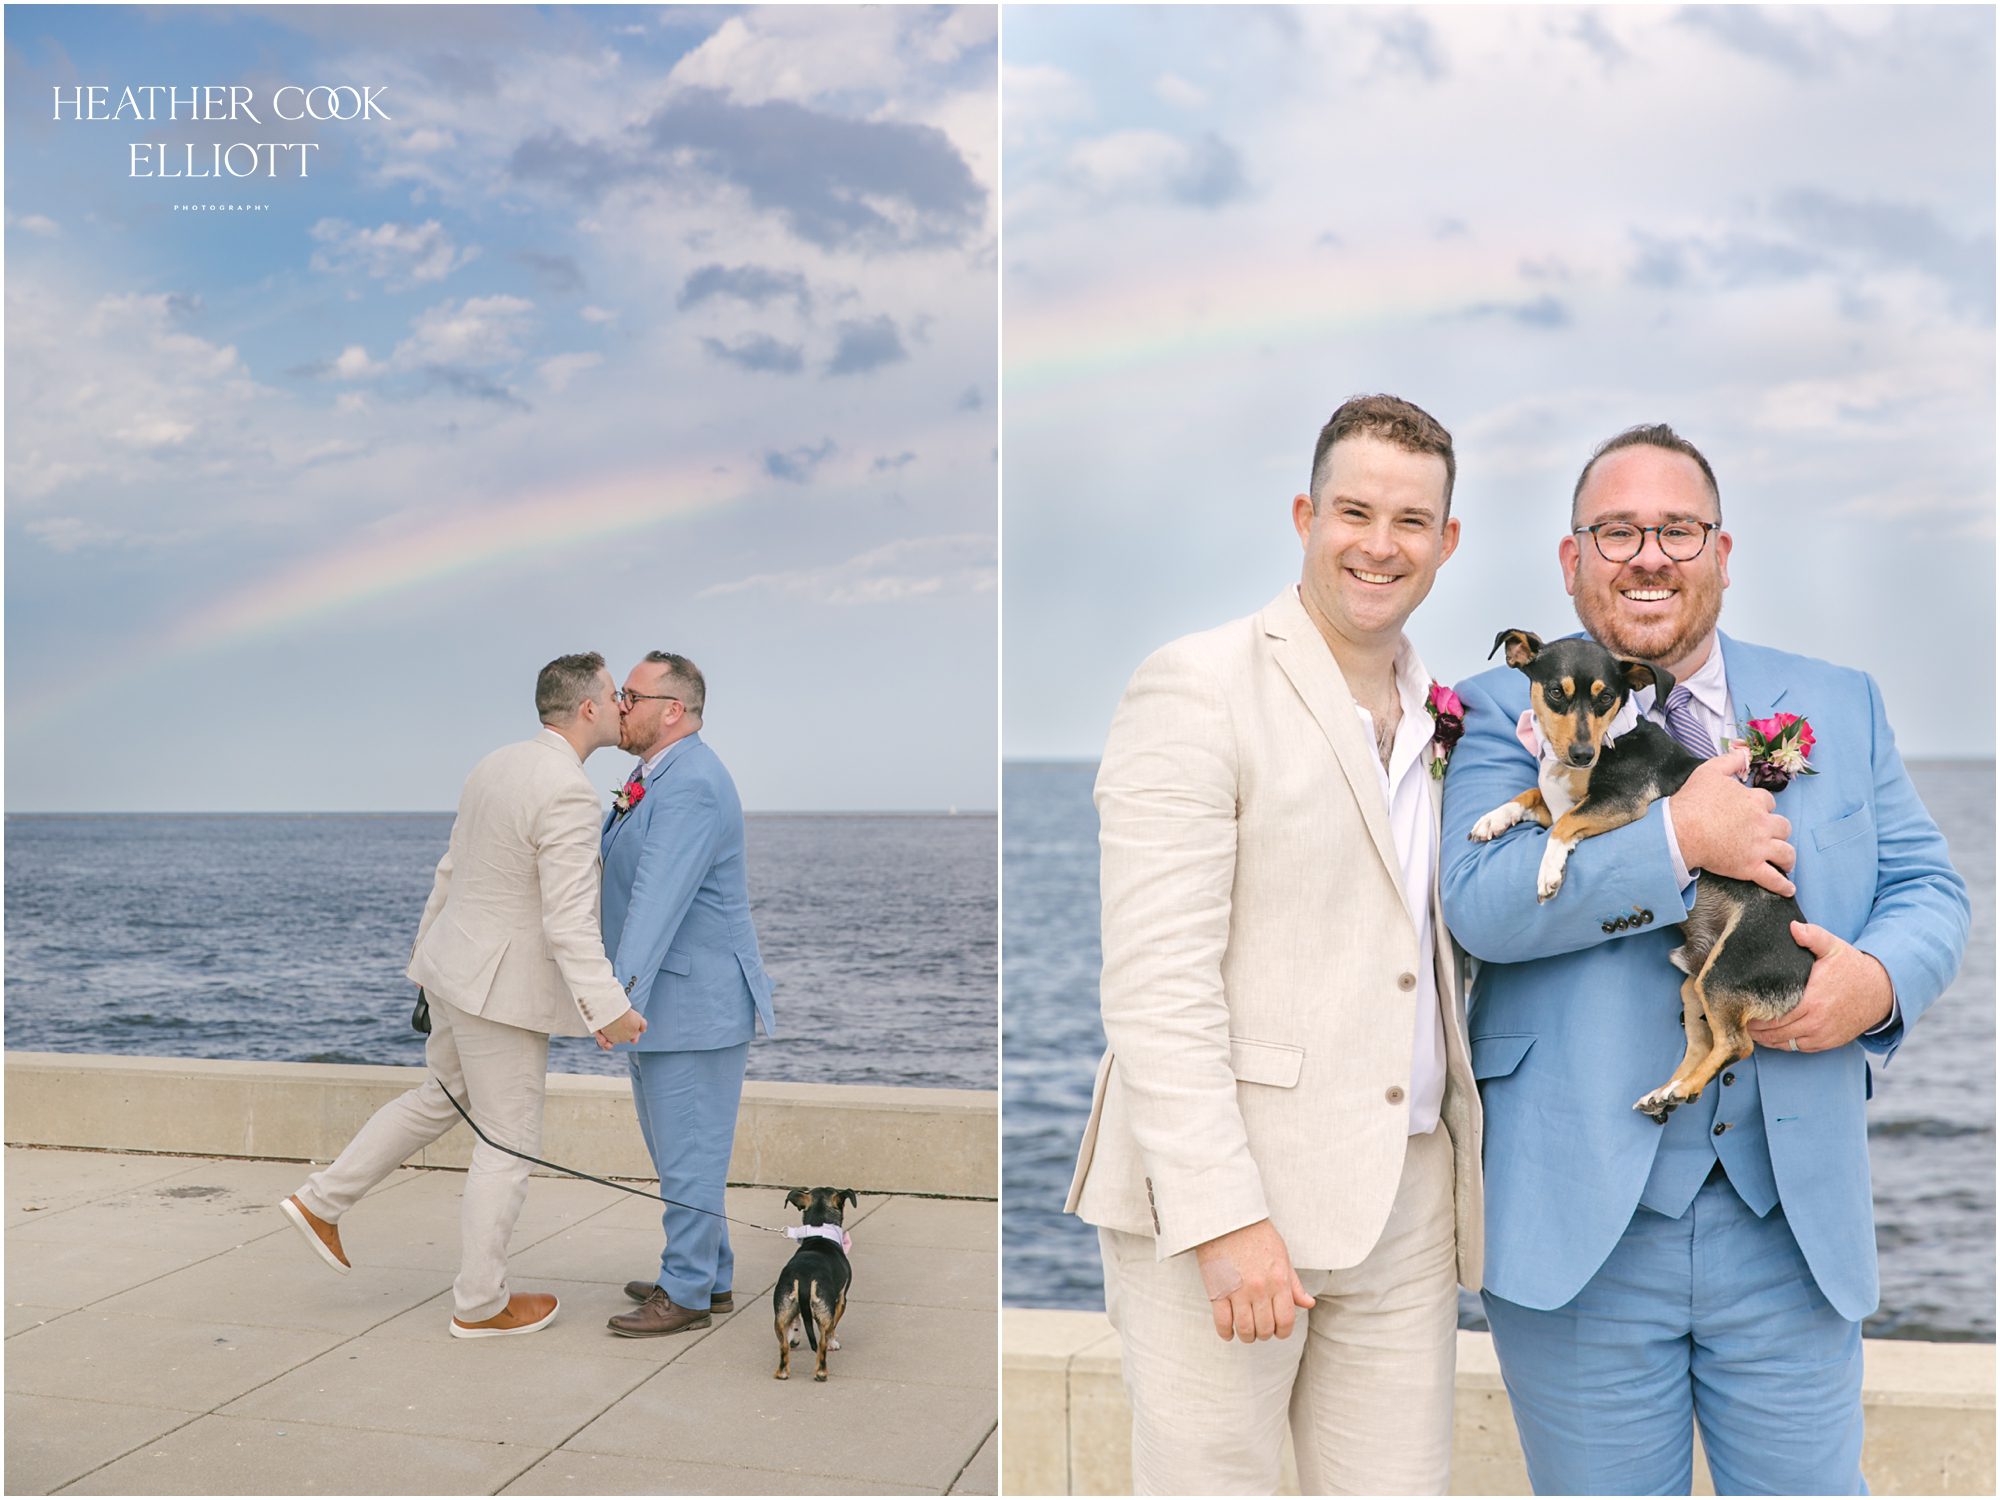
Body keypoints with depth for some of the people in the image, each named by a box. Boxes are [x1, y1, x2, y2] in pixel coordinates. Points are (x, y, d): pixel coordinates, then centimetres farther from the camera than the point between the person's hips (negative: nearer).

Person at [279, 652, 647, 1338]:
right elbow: (568, 920, -28)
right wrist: (605, 1008, -30)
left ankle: (322, 1199, 31)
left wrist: (426, 953, 25)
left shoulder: (496, 766, 6)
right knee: (508, 1145, 5)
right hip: (504, 988, -9)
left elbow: (451, 872, 15)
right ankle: (479, 1303, 18)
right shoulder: (569, 795, -23)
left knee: (443, 1094, 28)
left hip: (457, 966, 9)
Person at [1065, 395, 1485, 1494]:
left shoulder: (1445, 718, 15)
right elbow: (1155, 981, -15)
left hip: (1407, 1198, 6)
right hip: (1219, 1200, -6)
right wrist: (1224, 1216, -19)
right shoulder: (1198, 689, -7)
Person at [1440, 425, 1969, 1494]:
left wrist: (1882, 980, -11)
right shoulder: (1508, 713, 0)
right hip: (1583, 1226, -2)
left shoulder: (1840, 708, 12)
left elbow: (1928, 889, 11)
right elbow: (1479, 901, -15)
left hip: (1793, 1223, 3)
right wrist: (1679, 837, -20)